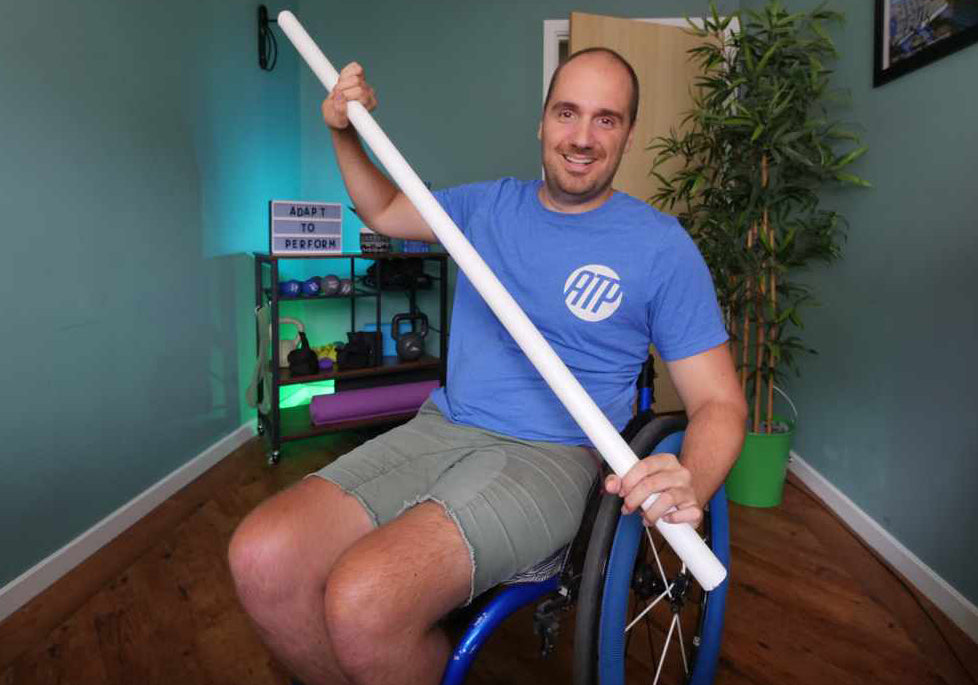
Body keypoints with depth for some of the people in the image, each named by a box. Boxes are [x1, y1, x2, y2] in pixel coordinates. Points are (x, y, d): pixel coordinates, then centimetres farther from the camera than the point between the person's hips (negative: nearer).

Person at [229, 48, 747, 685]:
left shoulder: (663, 246, -1)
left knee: (364, 600, -29)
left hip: (550, 457, -4)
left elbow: (720, 402, -3)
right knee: (261, 559, -16)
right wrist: (346, 134, 11)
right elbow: (384, 211, 29)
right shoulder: (490, 204, 13)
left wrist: (690, 486, -24)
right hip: (440, 428, 5)